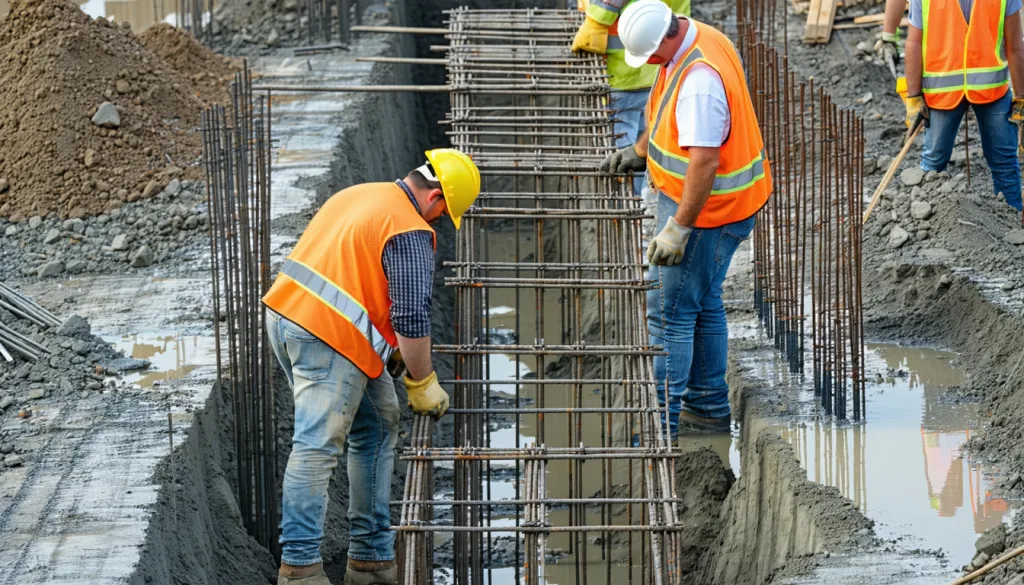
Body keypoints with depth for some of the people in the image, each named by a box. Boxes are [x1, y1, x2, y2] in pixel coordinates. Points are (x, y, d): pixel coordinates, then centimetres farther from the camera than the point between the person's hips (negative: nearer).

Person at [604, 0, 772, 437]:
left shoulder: (700, 80, -30)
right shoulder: (696, 39, 2)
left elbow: (704, 162, -31)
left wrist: (678, 229, -28)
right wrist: (639, 150, 25)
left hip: (706, 208, -11)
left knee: (670, 310, -2)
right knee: (703, 305, 19)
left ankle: (662, 415, 5)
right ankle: (709, 409, 30)